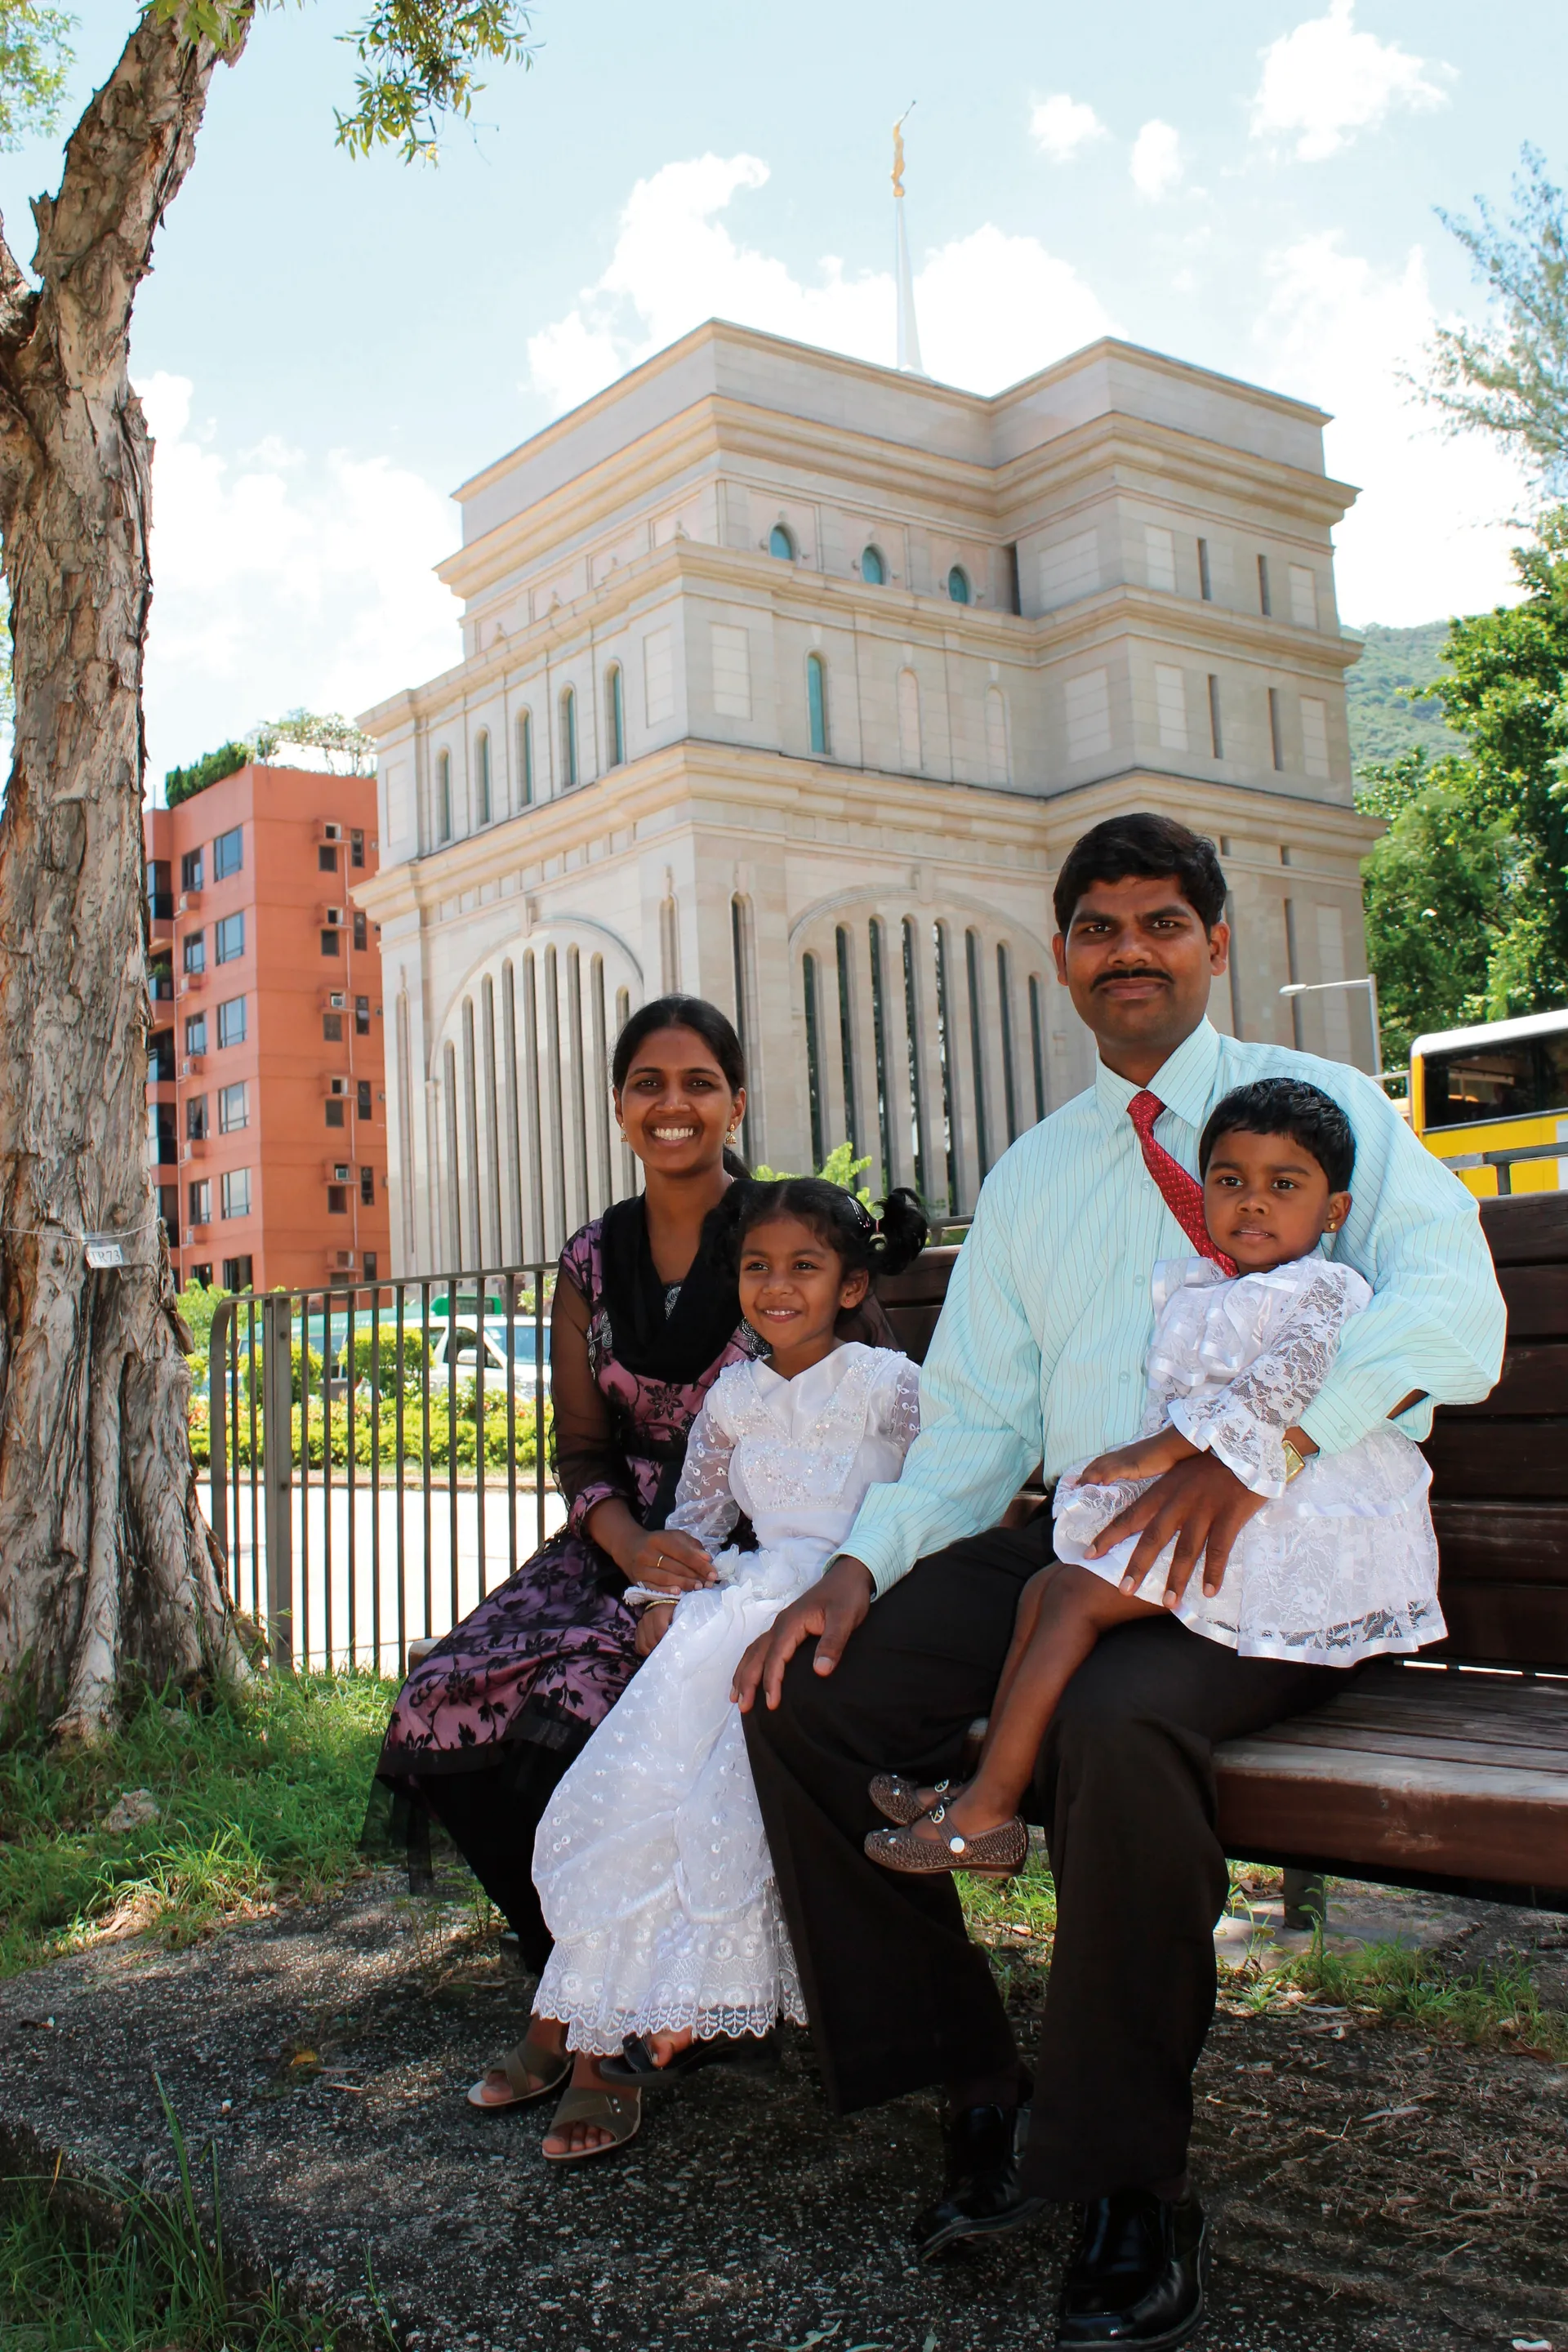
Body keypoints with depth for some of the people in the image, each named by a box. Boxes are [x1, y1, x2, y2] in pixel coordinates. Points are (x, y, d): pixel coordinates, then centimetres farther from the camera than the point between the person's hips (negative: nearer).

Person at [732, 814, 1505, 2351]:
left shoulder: (1325, 1105, 5)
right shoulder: (1030, 1178, 18)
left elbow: (1450, 1305, -13)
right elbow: (973, 1424, 15)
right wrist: (862, 1567, -3)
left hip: (1275, 1555, -5)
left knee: (1116, 1724, -36)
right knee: (804, 1702, -13)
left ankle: (1135, 2187, -16)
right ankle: (978, 2093, 1)